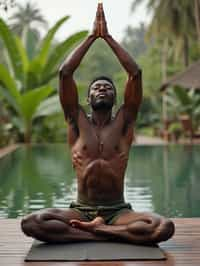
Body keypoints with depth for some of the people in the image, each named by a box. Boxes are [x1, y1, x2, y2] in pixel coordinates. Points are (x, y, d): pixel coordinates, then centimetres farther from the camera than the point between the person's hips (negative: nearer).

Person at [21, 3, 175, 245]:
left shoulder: (123, 122, 6)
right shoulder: (77, 122, 6)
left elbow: (135, 74, -2)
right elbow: (65, 73, -2)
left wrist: (108, 37, 1)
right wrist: (92, 36, 1)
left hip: (118, 211, 0)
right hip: (81, 210, 0)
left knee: (165, 228, -29)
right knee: (31, 223, -28)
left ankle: (92, 228, -17)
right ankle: (110, 234, -19)